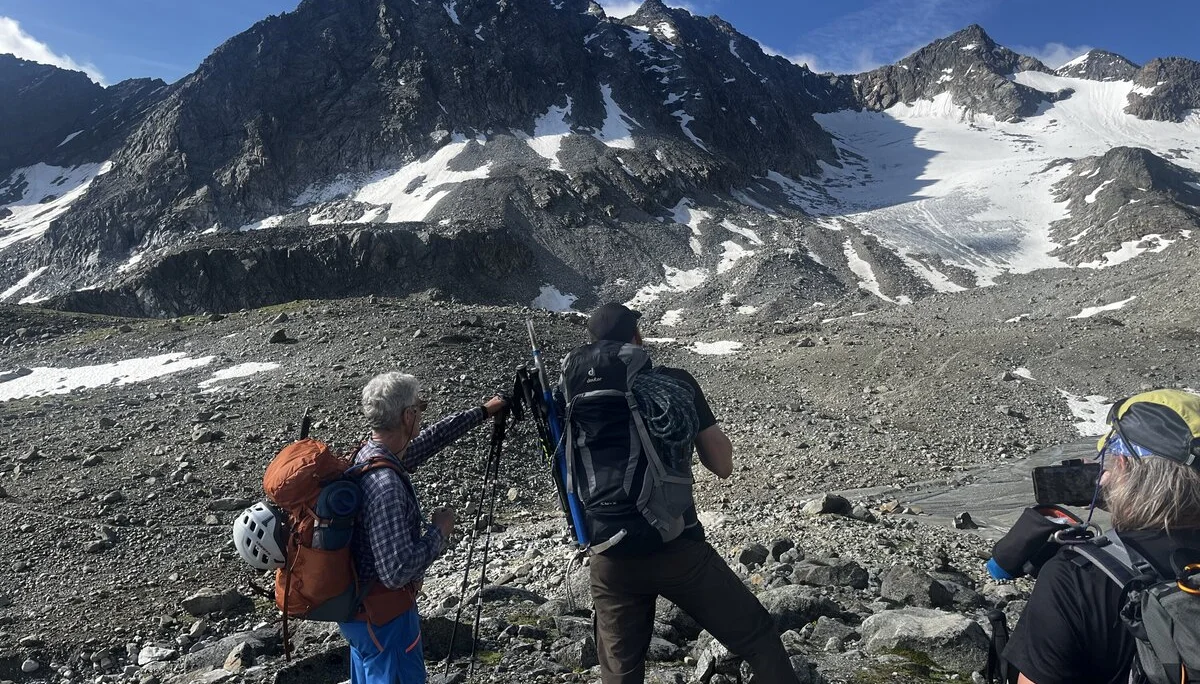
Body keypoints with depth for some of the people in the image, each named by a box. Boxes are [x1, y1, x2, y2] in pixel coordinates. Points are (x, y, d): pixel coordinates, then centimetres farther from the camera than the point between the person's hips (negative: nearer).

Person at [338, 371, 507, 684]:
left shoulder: (364, 456, -3)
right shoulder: (385, 484, -32)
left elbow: (428, 439, 12)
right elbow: (397, 572, -33)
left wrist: (483, 412, 19)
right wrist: (439, 531, -18)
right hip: (384, 614, -9)